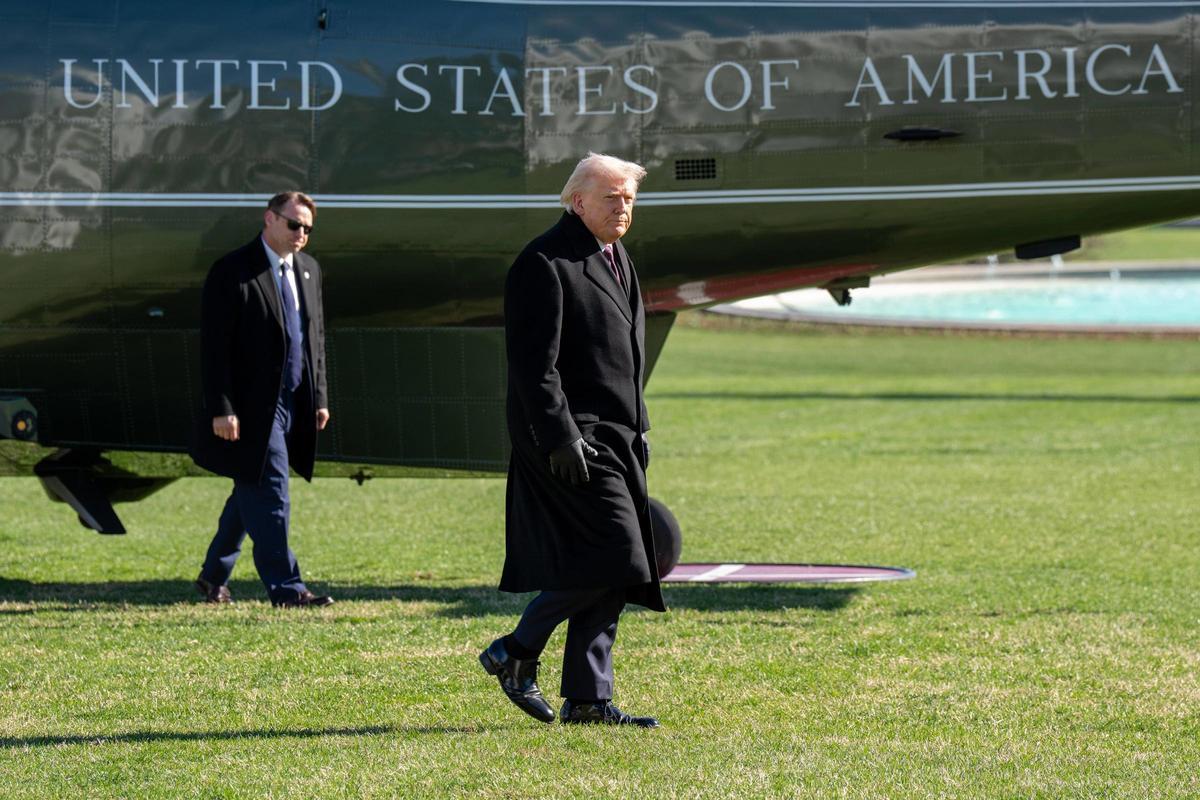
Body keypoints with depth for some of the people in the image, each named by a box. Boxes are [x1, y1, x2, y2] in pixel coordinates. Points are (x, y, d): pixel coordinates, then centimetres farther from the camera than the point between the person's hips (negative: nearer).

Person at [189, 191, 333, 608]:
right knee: (269, 496, -7)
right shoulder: (232, 272, -11)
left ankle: (214, 576, 28)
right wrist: (221, 409, -18)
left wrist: (319, 398, 15)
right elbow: (213, 346, -13)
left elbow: (315, 337, 20)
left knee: (252, 493, 15)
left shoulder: (309, 269, 13)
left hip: (292, 404, 8)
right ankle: (285, 588, -4)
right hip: (252, 406, -8)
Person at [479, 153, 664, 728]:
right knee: (611, 555, -14)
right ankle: (516, 653, 0)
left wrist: (636, 433, 22)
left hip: (615, 438, 9)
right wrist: (560, 439, -22)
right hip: (573, 437, -9)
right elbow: (534, 364, -18)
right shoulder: (544, 265, -12)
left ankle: (587, 699, 11)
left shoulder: (614, 258, 17)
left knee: (611, 571, 7)